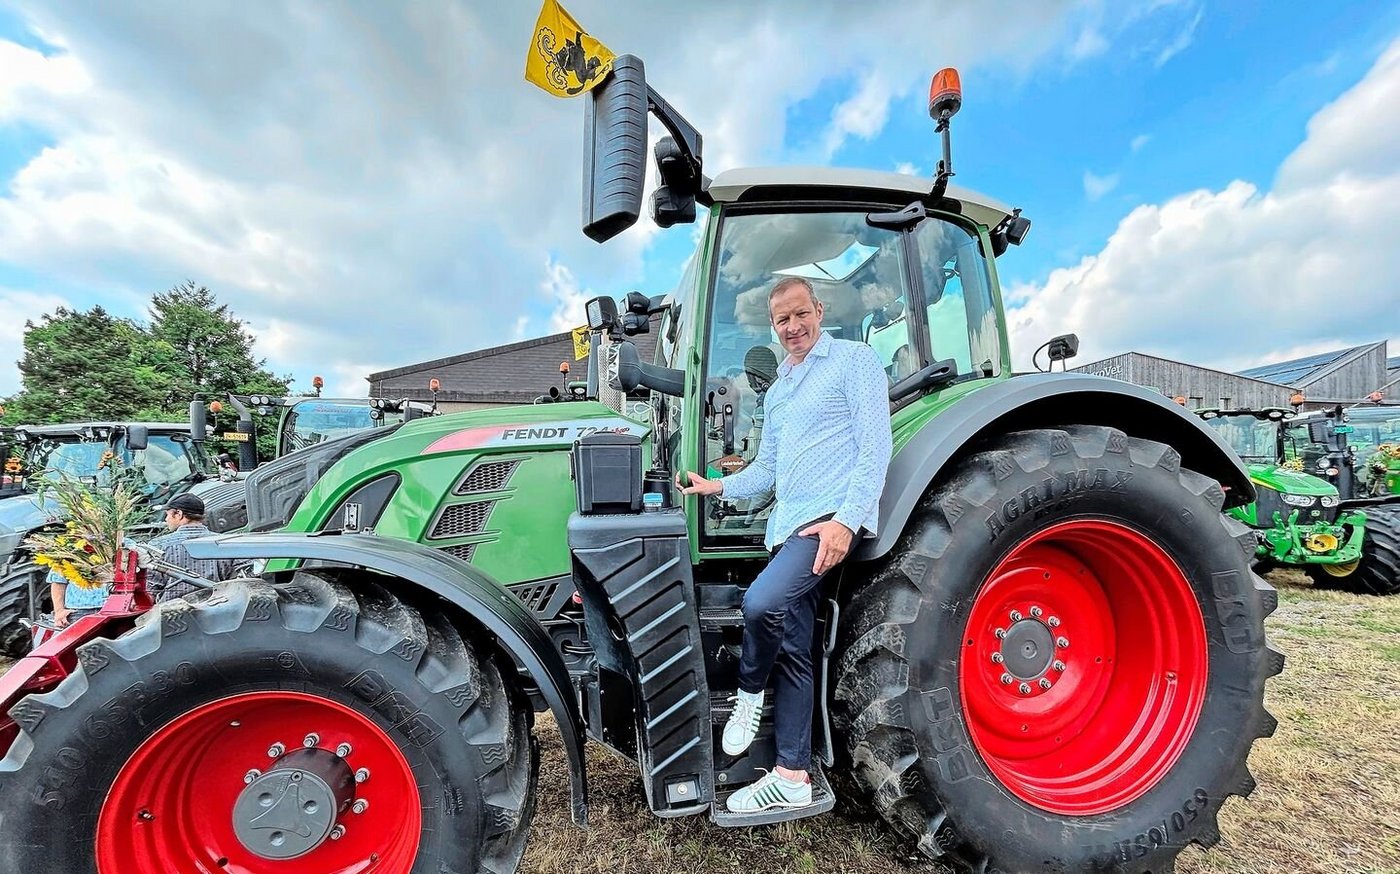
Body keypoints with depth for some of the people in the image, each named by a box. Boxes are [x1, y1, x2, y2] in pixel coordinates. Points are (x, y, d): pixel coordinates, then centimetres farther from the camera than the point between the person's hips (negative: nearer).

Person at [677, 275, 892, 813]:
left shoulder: (854, 360, 0)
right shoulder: (777, 391, 22)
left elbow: (874, 449, -9)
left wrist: (846, 519, -19)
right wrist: (717, 486, 10)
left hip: (833, 518, -7)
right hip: (787, 525, 7)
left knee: (762, 602, -27)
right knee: (792, 652, 8)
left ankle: (749, 691, 4)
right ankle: (792, 778, 19)